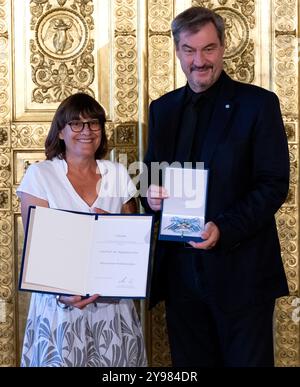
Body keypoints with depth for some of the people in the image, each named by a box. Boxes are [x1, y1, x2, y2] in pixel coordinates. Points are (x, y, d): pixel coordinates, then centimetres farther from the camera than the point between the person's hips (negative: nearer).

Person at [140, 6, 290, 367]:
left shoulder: (258, 104, -5)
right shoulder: (163, 108, 11)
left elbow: (274, 184, -10)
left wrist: (224, 229, -23)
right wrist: (150, 193, -8)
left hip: (240, 270, -4)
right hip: (180, 267, 5)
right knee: (189, 367, 13)